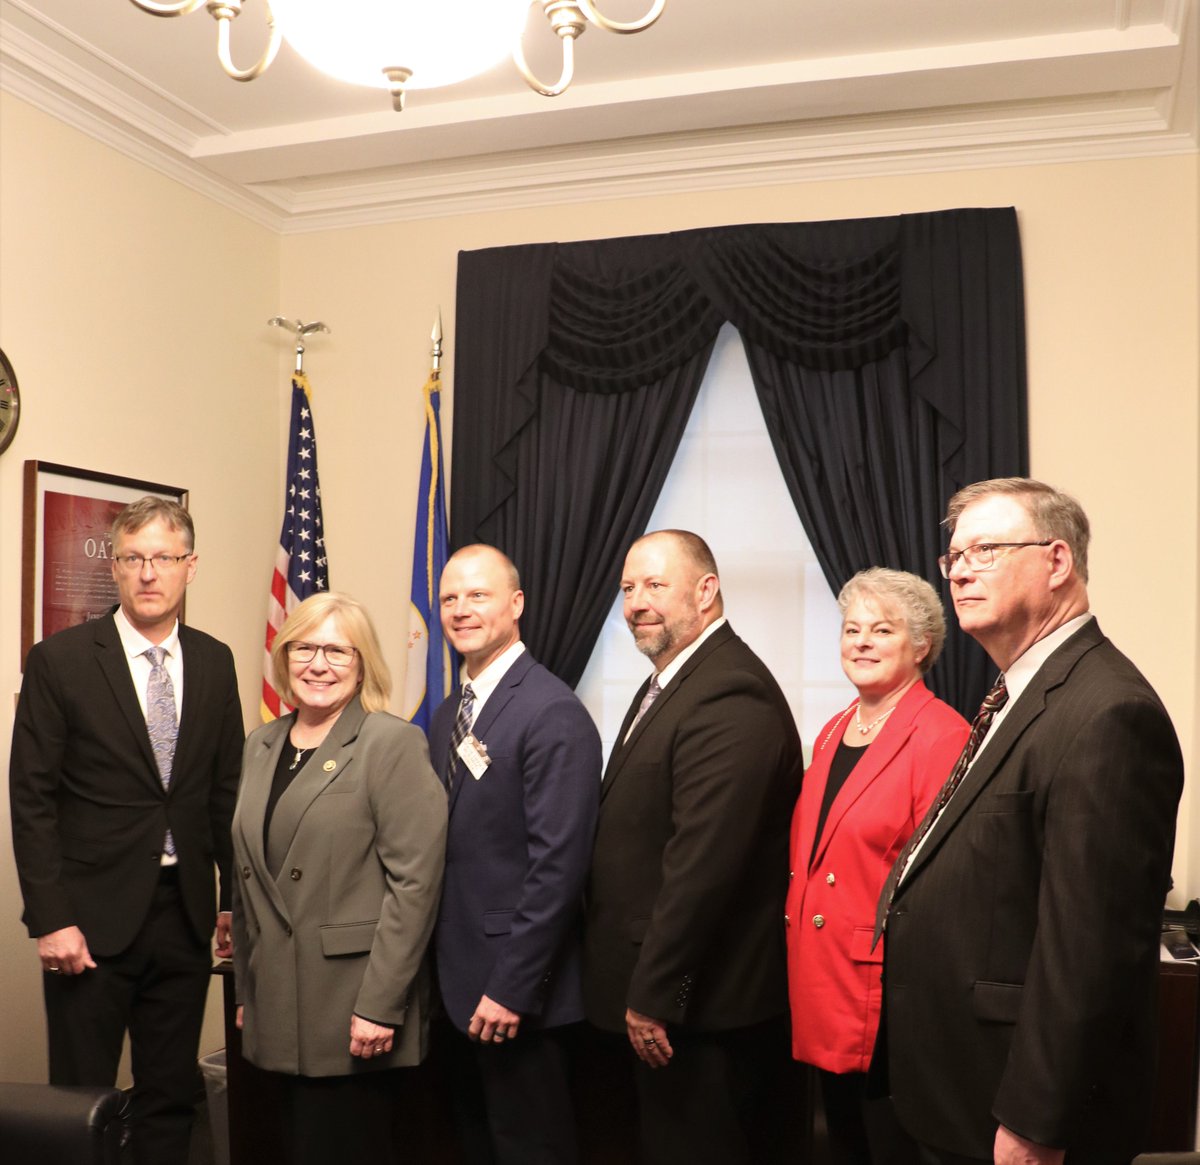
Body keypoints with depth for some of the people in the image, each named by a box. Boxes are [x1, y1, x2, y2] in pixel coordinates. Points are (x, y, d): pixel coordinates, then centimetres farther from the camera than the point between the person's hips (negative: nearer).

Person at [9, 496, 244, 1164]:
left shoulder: (215, 662, 5)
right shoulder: (59, 662, -6)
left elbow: (226, 790, 9)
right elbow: (33, 800, -7)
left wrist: (236, 901, 9)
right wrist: (50, 920, -11)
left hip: (185, 914, 3)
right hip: (94, 916, -3)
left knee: (171, 1097, 13)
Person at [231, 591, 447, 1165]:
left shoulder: (393, 744, -9)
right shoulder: (261, 746, 11)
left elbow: (414, 881, -15)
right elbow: (248, 878, 16)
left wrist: (380, 1006, -17)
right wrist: (246, 989, 14)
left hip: (353, 1014, -6)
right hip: (280, 1011, 6)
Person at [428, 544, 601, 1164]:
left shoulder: (553, 713, -16)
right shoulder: (446, 716, 11)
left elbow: (558, 864, -21)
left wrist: (513, 989, -20)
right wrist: (444, 970, 8)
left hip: (514, 991, -8)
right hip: (458, 981, 8)